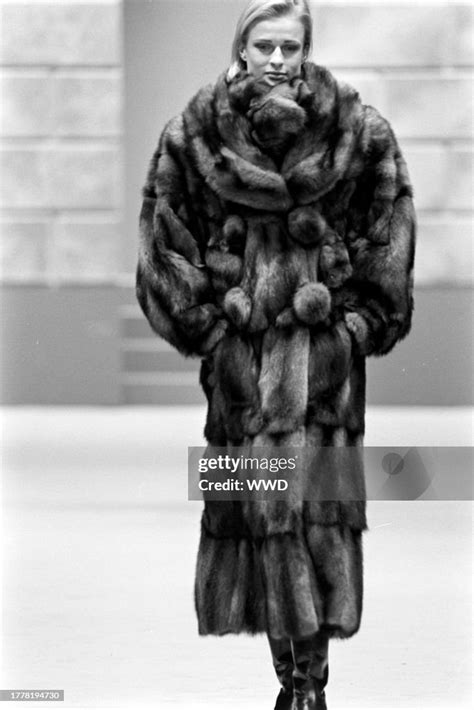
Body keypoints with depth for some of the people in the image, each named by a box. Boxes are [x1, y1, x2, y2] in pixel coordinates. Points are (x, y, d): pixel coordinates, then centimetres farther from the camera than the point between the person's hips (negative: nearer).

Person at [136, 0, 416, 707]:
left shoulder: (357, 131, 1)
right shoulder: (196, 132, 2)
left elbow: (387, 233, 5)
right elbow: (166, 231, 7)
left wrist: (359, 320, 0)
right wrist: (206, 320, 2)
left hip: (325, 338, -1)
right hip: (238, 344, 1)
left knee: (319, 497, -8)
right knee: (255, 500, -3)